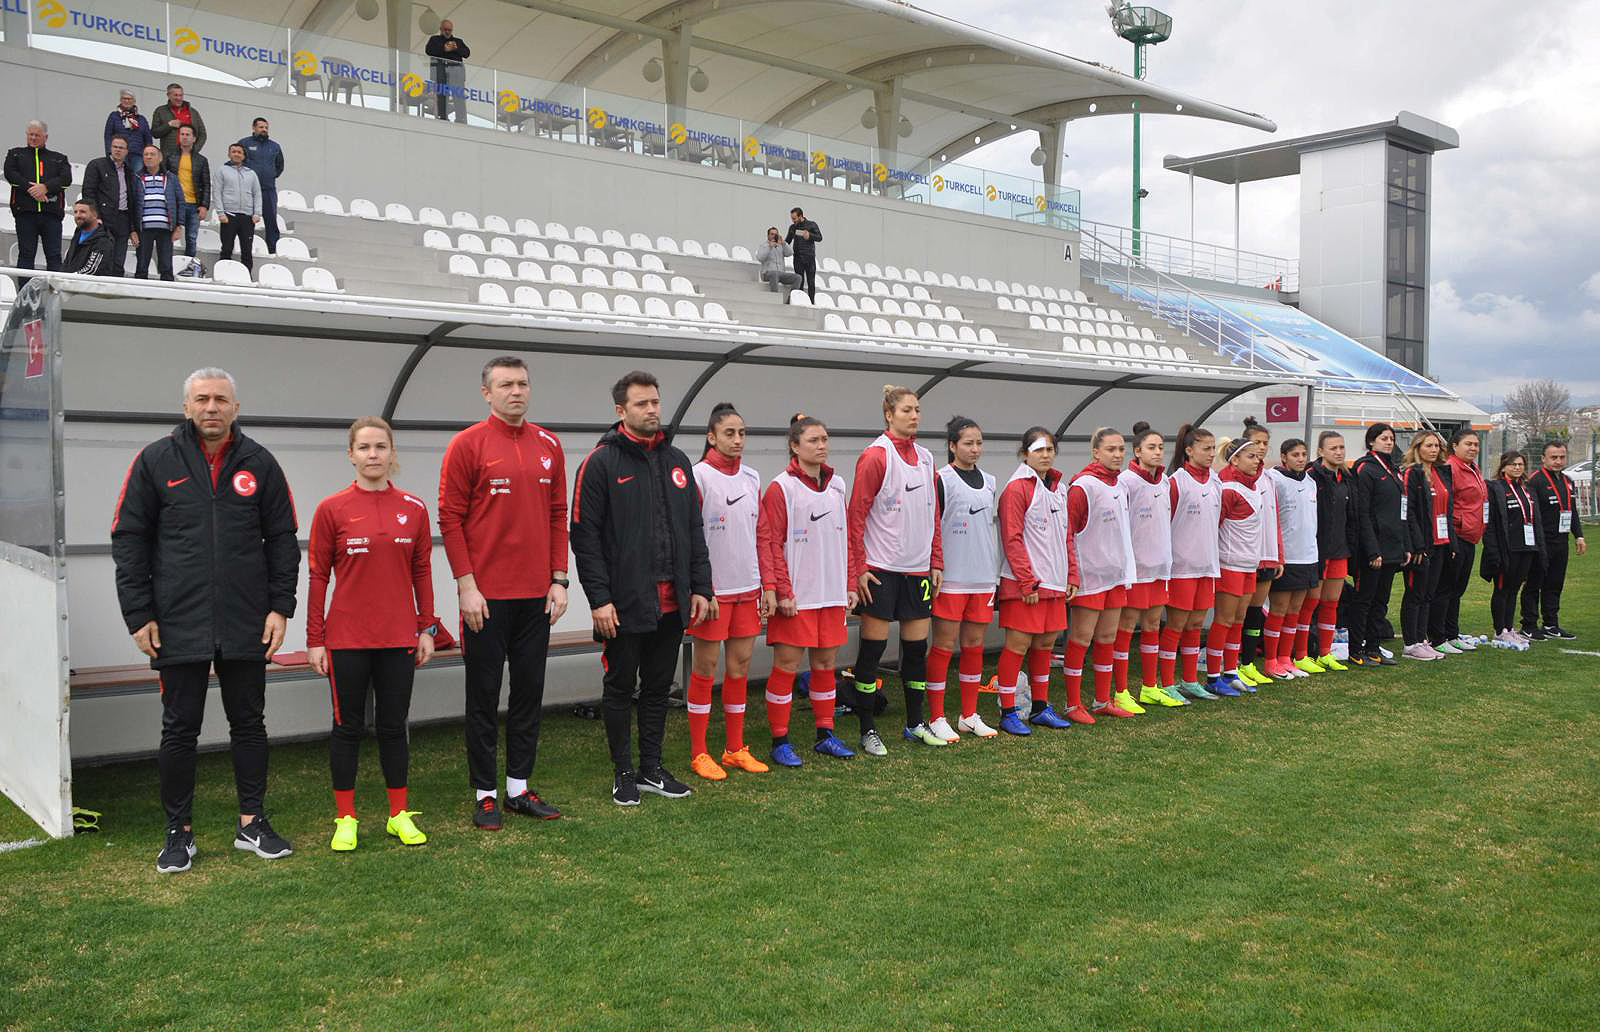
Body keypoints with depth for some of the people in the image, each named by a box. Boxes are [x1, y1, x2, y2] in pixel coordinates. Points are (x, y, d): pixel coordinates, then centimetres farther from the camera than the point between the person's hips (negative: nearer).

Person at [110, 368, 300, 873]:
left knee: (249, 723, 10)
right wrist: (138, 614, -3)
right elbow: (128, 539, 2)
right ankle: (179, 832, 20)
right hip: (178, 625, -1)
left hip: (247, 625, 1)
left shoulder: (259, 463, 4)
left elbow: (282, 538, 7)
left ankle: (252, 823, 22)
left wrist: (280, 606, 0)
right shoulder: (156, 461, 1)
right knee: (179, 729, 7)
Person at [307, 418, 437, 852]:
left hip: (398, 638, 2)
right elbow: (318, 577, -1)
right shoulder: (331, 510, -3)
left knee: (393, 725, 10)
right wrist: (314, 640, -2)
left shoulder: (413, 509, 3)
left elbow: (422, 572, 8)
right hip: (346, 639, -2)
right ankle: (345, 819, 18)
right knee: (348, 727, 7)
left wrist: (426, 628, 6)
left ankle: (400, 815, 21)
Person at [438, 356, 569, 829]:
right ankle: (484, 795, 14)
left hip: (536, 595, 5)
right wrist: (466, 585, -11)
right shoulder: (467, 444, -5)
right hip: (486, 595, -5)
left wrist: (558, 579, 5)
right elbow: (450, 518, -7)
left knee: (529, 691, 10)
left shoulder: (548, 446, 8)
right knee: (484, 697, 4)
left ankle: (519, 787, 22)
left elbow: (558, 516, 11)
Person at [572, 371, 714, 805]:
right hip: (625, 602, -5)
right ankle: (624, 773, 18)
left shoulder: (676, 460, 12)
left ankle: (651, 769, 25)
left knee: (658, 687, 13)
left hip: (672, 602, 5)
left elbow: (695, 530, 15)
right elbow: (585, 536, -9)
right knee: (621, 687, 6)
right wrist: (599, 599, -15)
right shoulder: (601, 463, -6)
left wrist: (701, 587, 8)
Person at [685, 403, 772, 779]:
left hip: (747, 587, 6)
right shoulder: (698, 476, -8)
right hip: (713, 588, -6)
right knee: (706, 666, 2)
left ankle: (735, 749, 20)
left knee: (741, 664, 10)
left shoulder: (752, 477, 9)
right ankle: (698, 754, 11)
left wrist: (766, 585, 11)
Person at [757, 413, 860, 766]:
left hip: (832, 592, 6)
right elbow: (769, 542, -10)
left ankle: (825, 735, 23)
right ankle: (780, 743, 7)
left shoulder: (836, 485, 11)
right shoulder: (781, 487, -7)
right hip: (796, 595, -6)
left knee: (826, 662, 12)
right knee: (787, 664, -1)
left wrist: (849, 585, 13)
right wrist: (780, 591, -15)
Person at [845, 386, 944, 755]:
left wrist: (936, 562, 12)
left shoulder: (925, 458, 11)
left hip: (917, 569, 6)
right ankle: (867, 731, 9)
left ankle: (915, 723, 24)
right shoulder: (875, 456, -9)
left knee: (917, 647, 10)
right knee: (873, 648, 0)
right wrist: (859, 569, -14)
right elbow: (856, 515, -11)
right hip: (881, 568, -6)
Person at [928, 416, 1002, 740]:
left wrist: (997, 573, 18)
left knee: (974, 645, 10)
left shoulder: (989, 482, 14)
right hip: (951, 577, -6)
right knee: (944, 645, -2)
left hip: (983, 578, 6)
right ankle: (937, 718, 6)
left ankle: (969, 716, 19)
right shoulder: (942, 480, -6)